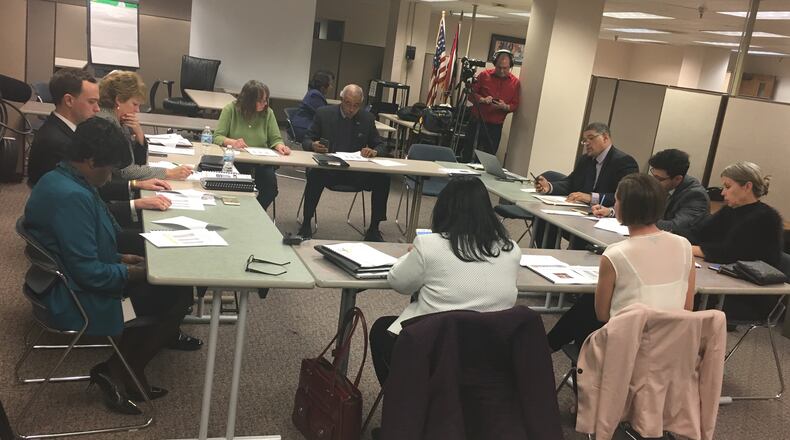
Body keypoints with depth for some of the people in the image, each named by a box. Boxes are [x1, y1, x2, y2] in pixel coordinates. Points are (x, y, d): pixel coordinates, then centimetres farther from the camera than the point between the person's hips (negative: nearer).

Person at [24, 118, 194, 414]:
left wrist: (120, 258, 8)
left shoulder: (57, 179, 4)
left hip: (65, 282, 11)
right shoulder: (72, 197, -29)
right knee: (179, 293, -5)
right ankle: (117, 372, 6)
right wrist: (134, 272, -13)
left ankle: (122, 371, 13)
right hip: (79, 300, -10)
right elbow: (88, 272, -28)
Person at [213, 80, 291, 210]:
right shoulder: (231, 109, -2)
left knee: (271, 185, -25)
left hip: (261, 162, 2)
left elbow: (276, 139, 5)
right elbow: (217, 137, -5)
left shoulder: (268, 112, 5)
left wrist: (280, 146, -19)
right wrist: (232, 142, -26)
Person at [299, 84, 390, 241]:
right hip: (328, 168, -2)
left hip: (357, 170, 2)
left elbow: (381, 145, 11)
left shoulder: (367, 118, 6)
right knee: (315, 175, -36)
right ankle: (306, 224, -20)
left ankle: (373, 229, -8)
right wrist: (313, 145, -20)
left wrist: (374, 151, -14)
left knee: (383, 179, -22)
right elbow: (306, 140, 5)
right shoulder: (323, 113, 2)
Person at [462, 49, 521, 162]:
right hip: (477, 122, 0)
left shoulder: (515, 82, 2)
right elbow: (471, 94, 3)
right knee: (468, 156, 4)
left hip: (495, 127, 1)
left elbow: (515, 105, 4)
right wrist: (482, 100, -17)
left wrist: (505, 107, -17)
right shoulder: (484, 75, 0)